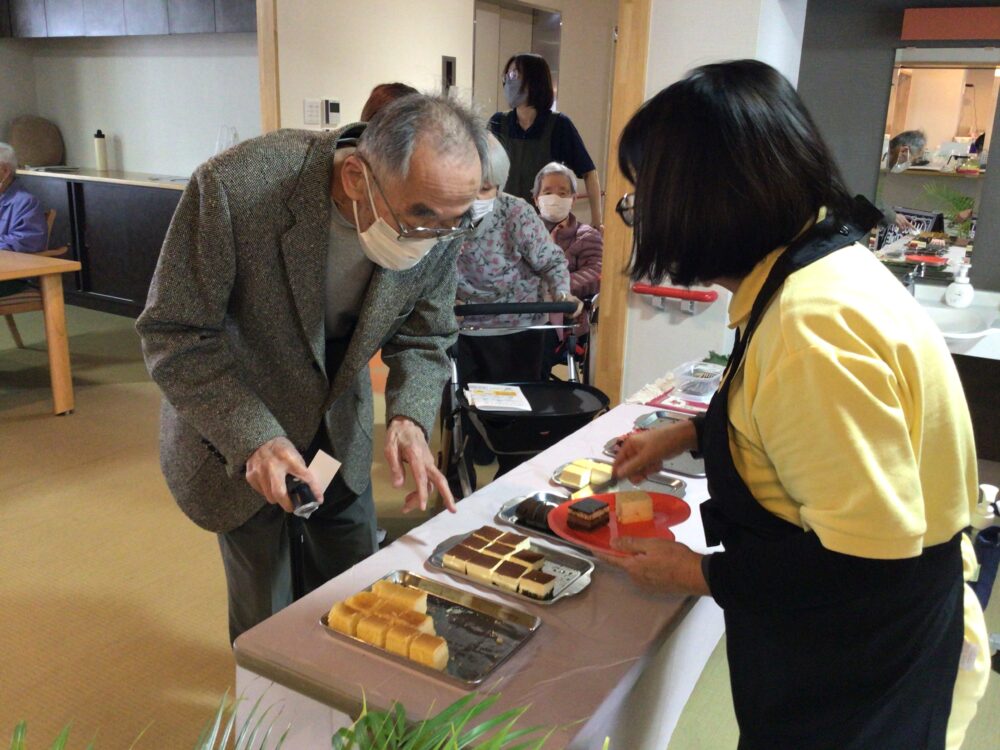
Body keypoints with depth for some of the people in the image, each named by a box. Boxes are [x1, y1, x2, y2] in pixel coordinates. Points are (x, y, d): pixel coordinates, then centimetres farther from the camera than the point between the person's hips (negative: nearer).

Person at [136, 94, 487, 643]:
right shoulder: (234, 187, -34)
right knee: (267, 621, 9)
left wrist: (409, 417, -24)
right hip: (233, 437, -4)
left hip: (339, 432, 4)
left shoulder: (440, 223, -21)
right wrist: (253, 439, -33)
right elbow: (176, 336, -23)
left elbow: (424, 338, -5)